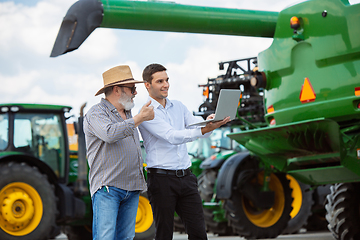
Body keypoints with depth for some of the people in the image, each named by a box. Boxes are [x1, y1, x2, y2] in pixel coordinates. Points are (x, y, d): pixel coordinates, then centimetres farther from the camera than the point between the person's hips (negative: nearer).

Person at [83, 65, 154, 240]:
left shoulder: (128, 115, 21)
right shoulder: (96, 113, -6)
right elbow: (110, 134, -27)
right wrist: (139, 118, -19)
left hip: (132, 188, 8)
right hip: (107, 187, -8)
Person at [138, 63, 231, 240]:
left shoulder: (178, 107, 14)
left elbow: (200, 129, 5)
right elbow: (173, 136, -20)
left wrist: (210, 122, -20)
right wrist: (205, 129, -32)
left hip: (186, 177, 5)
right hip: (161, 178, -5)